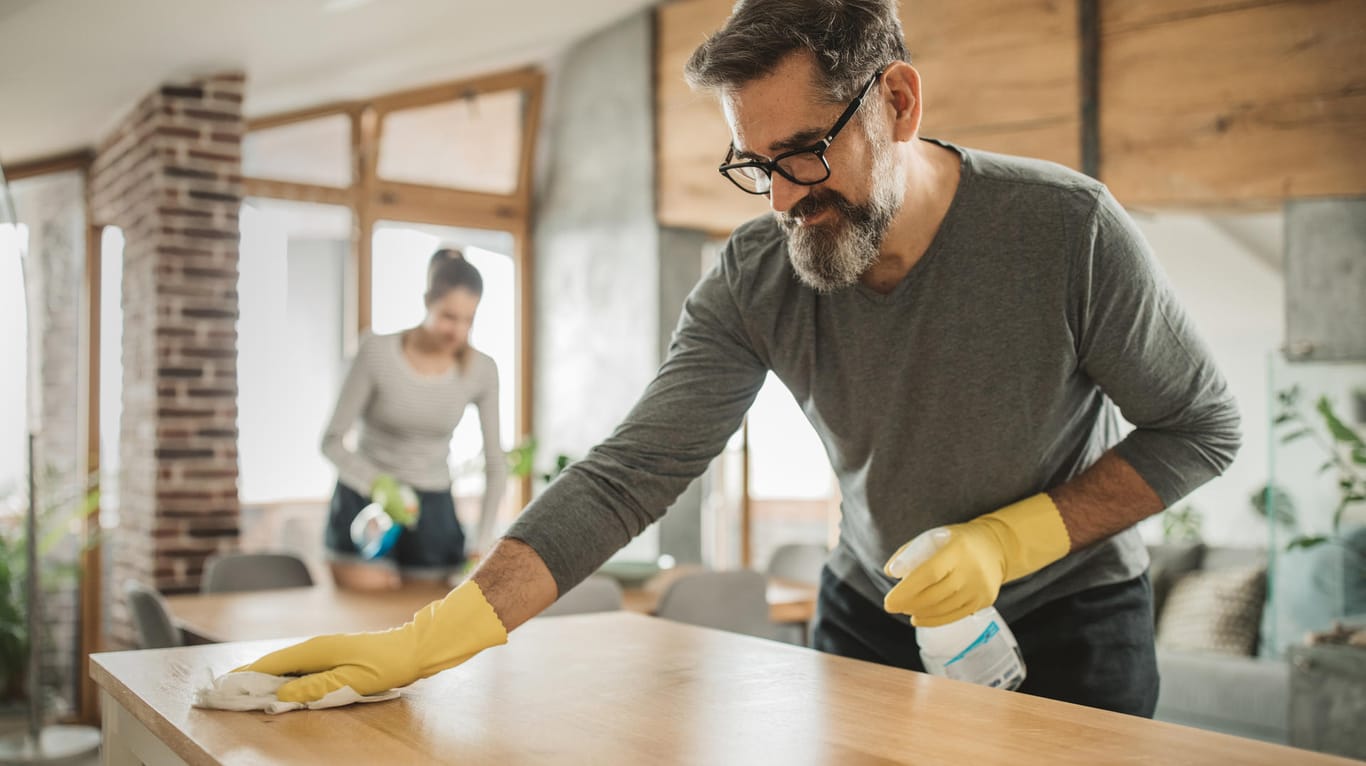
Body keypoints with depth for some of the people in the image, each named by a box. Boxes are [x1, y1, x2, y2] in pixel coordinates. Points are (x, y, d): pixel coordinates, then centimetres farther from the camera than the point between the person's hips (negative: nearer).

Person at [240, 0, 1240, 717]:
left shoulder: (1065, 229, -24)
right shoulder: (753, 281, -18)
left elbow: (1202, 426, -12)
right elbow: (631, 473, -22)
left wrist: (1009, 541, -23)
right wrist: (424, 643, -31)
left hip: (1070, 618, -1)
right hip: (874, 611, 2)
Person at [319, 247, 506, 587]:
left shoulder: (481, 370, -6)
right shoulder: (377, 352, -15)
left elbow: (495, 464, -1)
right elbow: (332, 440, -10)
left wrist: (482, 542, -10)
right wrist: (378, 483, -28)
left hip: (433, 510, 3)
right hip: (364, 506, -2)